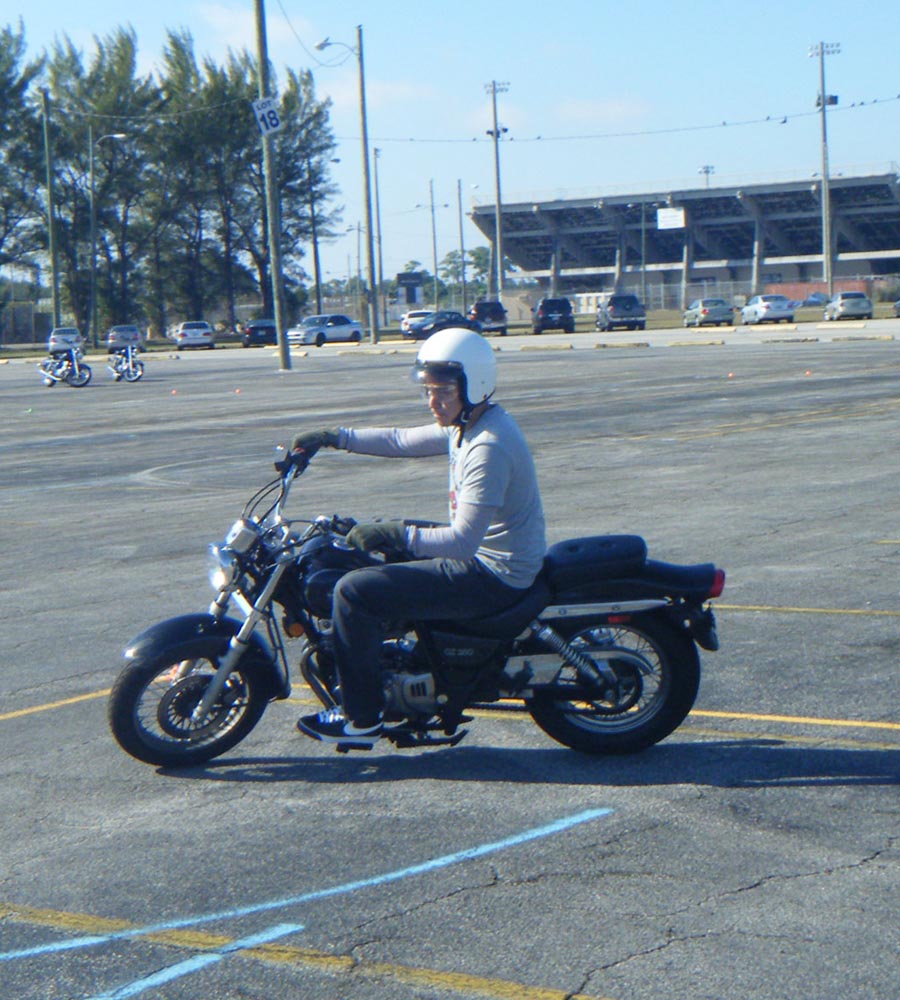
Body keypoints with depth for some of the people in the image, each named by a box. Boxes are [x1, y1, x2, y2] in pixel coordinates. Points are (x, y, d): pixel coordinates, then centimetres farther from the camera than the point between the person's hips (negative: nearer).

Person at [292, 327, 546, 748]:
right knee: (374, 553, 25)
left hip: (492, 576, -11)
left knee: (353, 591, -15)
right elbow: (403, 441, 18)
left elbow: (462, 540, -29)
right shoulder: (466, 424, 6)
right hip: (481, 552, 11)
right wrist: (335, 437, 12)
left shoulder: (488, 447, -25)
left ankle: (362, 720, -5)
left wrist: (397, 534, -32)